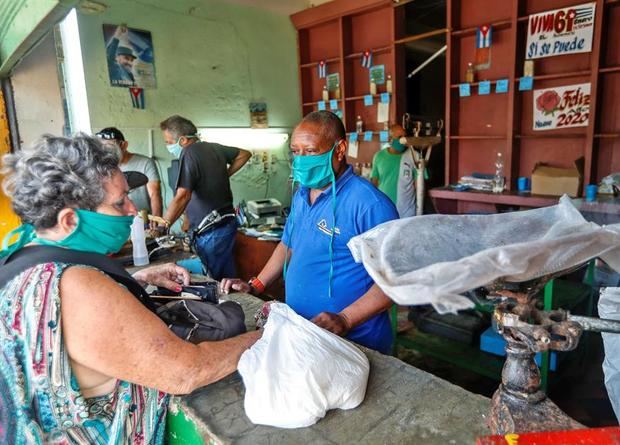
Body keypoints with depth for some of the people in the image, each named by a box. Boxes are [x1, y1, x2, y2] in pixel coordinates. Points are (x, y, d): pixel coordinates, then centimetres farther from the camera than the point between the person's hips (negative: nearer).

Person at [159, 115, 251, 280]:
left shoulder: (189, 153, -17)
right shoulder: (214, 147, 6)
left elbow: (183, 195, -28)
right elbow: (244, 154, 22)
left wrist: (164, 225, -24)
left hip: (210, 232, -8)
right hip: (228, 222, 8)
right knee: (227, 278, 18)